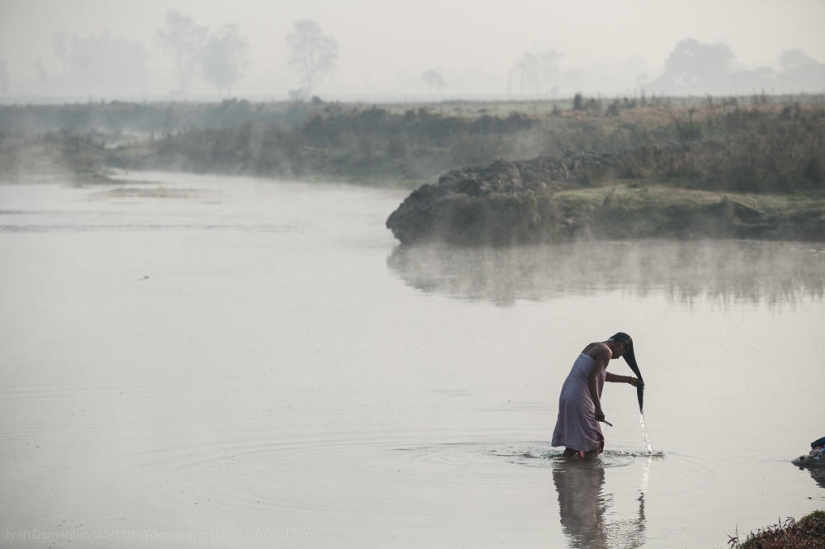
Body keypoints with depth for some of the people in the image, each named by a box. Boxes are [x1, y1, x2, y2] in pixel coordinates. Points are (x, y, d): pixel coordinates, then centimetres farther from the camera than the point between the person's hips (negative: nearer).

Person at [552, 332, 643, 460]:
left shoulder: (592, 347, 22)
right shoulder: (606, 352, -7)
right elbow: (592, 378, -19)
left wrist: (629, 380, 43)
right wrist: (598, 408, -20)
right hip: (580, 400, -9)